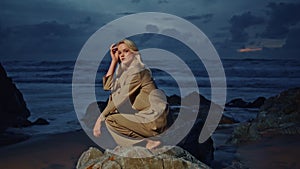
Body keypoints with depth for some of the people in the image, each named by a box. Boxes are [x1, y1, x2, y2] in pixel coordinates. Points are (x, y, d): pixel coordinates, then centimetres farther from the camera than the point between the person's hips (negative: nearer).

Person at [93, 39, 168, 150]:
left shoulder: (137, 70, -11)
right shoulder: (126, 71, 17)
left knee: (110, 120, -11)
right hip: (144, 115, 9)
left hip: (152, 119, -9)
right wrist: (114, 60, 12)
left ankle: (150, 141, -9)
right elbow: (107, 85, 13)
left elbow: (122, 99, -15)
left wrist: (101, 118, -12)